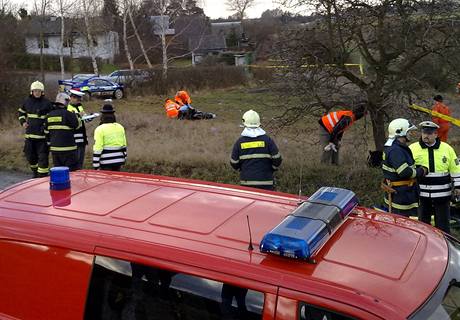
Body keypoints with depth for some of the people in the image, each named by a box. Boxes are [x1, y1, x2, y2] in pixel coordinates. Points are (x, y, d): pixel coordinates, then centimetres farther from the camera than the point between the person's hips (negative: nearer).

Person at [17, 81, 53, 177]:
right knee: (30, 155, 16)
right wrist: (23, 122, 11)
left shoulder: (47, 103, -7)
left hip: (42, 135, -6)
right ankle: (35, 173, 35)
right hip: (29, 134, 6)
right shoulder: (27, 101, 8)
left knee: (42, 157, -6)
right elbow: (21, 112, 25)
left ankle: (43, 176, 2)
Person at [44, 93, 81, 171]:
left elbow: (47, 132, 17)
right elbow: (78, 125, -3)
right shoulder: (68, 114, -14)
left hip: (54, 148, 7)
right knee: (72, 171, -2)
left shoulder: (49, 115, 9)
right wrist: (76, 116, 13)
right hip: (67, 149, -7)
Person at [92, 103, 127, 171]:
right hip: (119, 160, 5)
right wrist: (124, 159, 23)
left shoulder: (100, 129, -10)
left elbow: (97, 148, -13)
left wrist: (95, 165, -8)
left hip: (106, 162, -5)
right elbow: (124, 145, 12)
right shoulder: (120, 127, 7)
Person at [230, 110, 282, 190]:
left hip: (246, 182, 1)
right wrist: (270, 170, 14)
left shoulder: (239, 142, -1)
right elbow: (277, 159, -4)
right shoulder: (267, 140, -3)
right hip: (265, 182, -1)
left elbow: (234, 164, 2)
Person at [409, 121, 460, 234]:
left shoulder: (447, 149, 0)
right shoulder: (413, 148, -3)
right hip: (422, 194, 0)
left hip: (442, 194, 0)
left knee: (442, 224, 9)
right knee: (423, 222, 14)